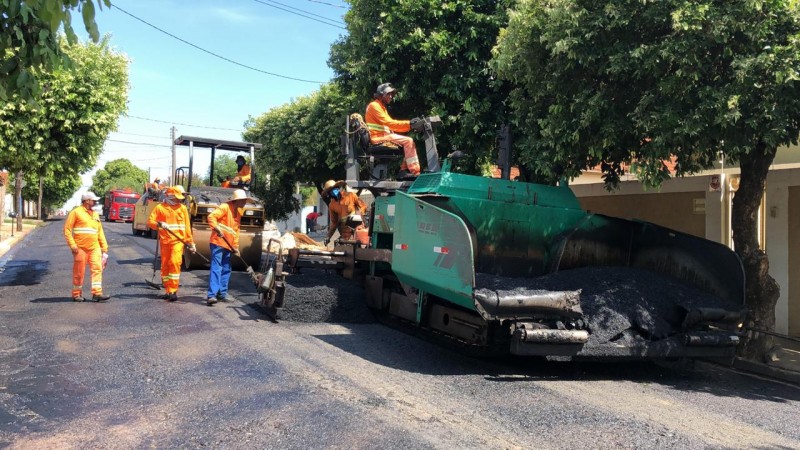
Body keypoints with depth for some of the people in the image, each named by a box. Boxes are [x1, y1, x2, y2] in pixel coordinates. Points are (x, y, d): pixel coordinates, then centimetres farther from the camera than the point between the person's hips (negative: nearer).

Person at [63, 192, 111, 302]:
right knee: (79, 272, 3)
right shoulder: (76, 212, -1)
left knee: (97, 268, -7)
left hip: (94, 247, 5)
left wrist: (104, 247, 14)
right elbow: (67, 229, -4)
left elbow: (100, 231, 20)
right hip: (81, 248, -5)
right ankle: (76, 294, 14)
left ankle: (97, 293, -10)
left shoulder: (95, 214, 18)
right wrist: (72, 245, -13)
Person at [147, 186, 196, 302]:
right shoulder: (160, 207, 5)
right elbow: (150, 221, 1)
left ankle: (173, 291, -13)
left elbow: (187, 226, 10)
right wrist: (159, 224, -20)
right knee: (165, 265, 6)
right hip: (164, 241, 1)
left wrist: (191, 242, 8)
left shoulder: (182, 208, 9)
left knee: (174, 262, -15)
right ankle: (168, 291, 19)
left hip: (178, 241, -1)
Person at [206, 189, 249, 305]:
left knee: (226, 269, 13)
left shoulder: (238, 212, 17)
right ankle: (211, 295, -20)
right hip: (218, 242, -9)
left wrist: (235, 246, 16)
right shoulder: (225, 207, -9)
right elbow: (211, 217, -21)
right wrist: (216, 228, -37)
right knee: (216, 268, -15)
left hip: (228, 245, 9)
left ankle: (222, 293, 23)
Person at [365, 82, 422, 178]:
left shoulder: (382, 107, 26)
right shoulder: (374, 105, -6)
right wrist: (409, 123, -20)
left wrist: (410, 125, 3)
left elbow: (390, 125, 17)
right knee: (408, 141, -20)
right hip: (378, 137, -10)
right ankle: (415, 172, -25)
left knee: (408, 142, 4)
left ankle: (404, 170, -5)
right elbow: (388, 123, -17)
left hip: (383, 136, 10)